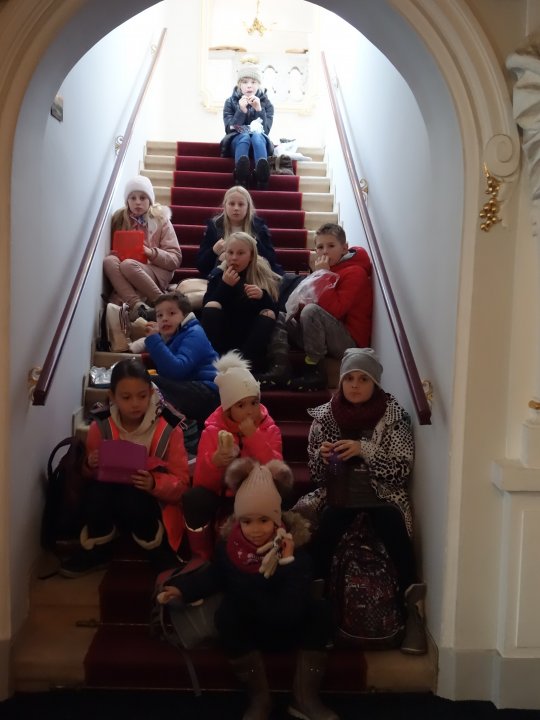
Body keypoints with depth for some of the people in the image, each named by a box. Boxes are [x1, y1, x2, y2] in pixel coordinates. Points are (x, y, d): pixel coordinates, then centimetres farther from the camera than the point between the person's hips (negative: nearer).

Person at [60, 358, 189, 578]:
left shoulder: (169, 429, -13)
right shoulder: (101, 427, -7)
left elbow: (181, 484, -11)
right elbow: (89, 476, 6)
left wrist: (154, 483, -31)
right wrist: (91, 467, -19)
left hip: (153, 503, -2)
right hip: (110, 506, 2)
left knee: (131, 496, -36)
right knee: (96, 487, -31)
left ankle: (156, 548, -6)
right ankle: (97, 548, -4)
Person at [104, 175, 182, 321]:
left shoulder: (161, 220, 3)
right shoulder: (119, 218, 11)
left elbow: (175, 259, -2)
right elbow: (112, 248, 18)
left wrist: (152, 253, -19)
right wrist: (116, 253, -7)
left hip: (156, 272, -3)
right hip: (125, 275, 3)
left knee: (128, 265, -33)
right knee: (108, 261, -29)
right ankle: (137, 305, -45)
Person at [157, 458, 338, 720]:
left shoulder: (294, 548, -22)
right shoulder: (229, 546, -14)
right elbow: (214, 577, 7)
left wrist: (289, 562, -39)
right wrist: (182, 588, -5)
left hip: (290, 628, -1)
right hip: (248, 630, 1)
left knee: (318, 610, -26)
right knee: (226, 613, -29)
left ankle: (305, 698, -12)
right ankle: (260, 697, -13)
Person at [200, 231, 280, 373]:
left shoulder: (264, 275, -3)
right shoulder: (218, 274, 0)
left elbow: (275, 310, -10)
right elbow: (208, 307, -11)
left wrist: (262, 296, -29)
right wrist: (224, 285, -23)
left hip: (251, 338, 0)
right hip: (222, 335, 0)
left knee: (268, 313, -23)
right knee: (212, 306, -21)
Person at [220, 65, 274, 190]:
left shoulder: (266, 103, 5)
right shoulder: (230, 102, 4)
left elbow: (266, 130, -8)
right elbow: (229, 129, -7)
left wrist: (259, 109, -20)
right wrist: (241, 110, -19)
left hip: (259, 143, 0)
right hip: (237, 142, 0)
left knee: (257, 135, -34)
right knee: (244, 136, -34)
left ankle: (262, 181, -63)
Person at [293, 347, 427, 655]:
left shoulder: (394, 415, -6)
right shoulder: (325, 416, 1)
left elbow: (402, 473, -11)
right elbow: (317, 476, 6)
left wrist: (364, 449, -23)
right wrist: (322, 456, -17)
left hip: (382, 494, -1)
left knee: (391, 520, -32)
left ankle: (412, 605, -19)